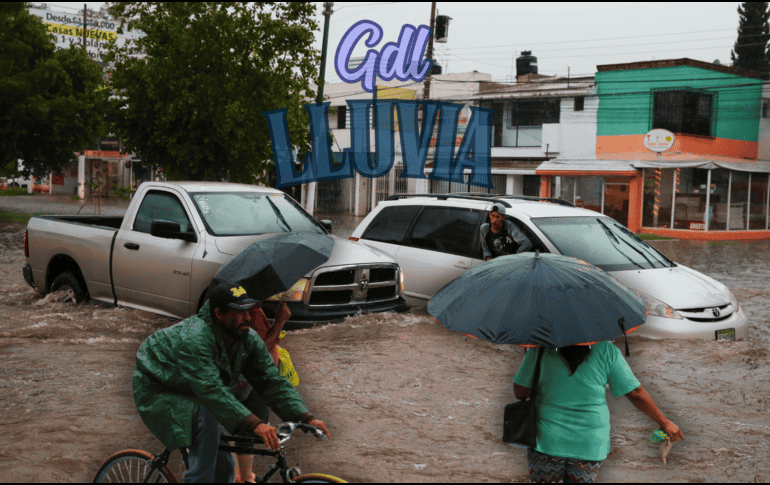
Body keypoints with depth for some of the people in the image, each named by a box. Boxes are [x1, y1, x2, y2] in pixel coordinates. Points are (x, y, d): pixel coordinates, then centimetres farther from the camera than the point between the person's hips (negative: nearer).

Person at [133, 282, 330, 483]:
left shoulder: (249, 339, -12)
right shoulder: (193, 339, -36)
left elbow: (272, 382, -13)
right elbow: (211, 391, -46)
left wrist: (306, 418, -25)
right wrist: (254, 424, -54)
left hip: (190, 393, 7)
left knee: (224, 466, 1)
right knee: (208, 416, -33)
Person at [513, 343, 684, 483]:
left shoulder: (540, 347, -9)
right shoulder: (606, 351, -5)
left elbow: (519, 392, -4)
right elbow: (635, 393, -1)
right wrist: (665, 423, 10)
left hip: (548, 440, -1)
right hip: (590, 444, 1)